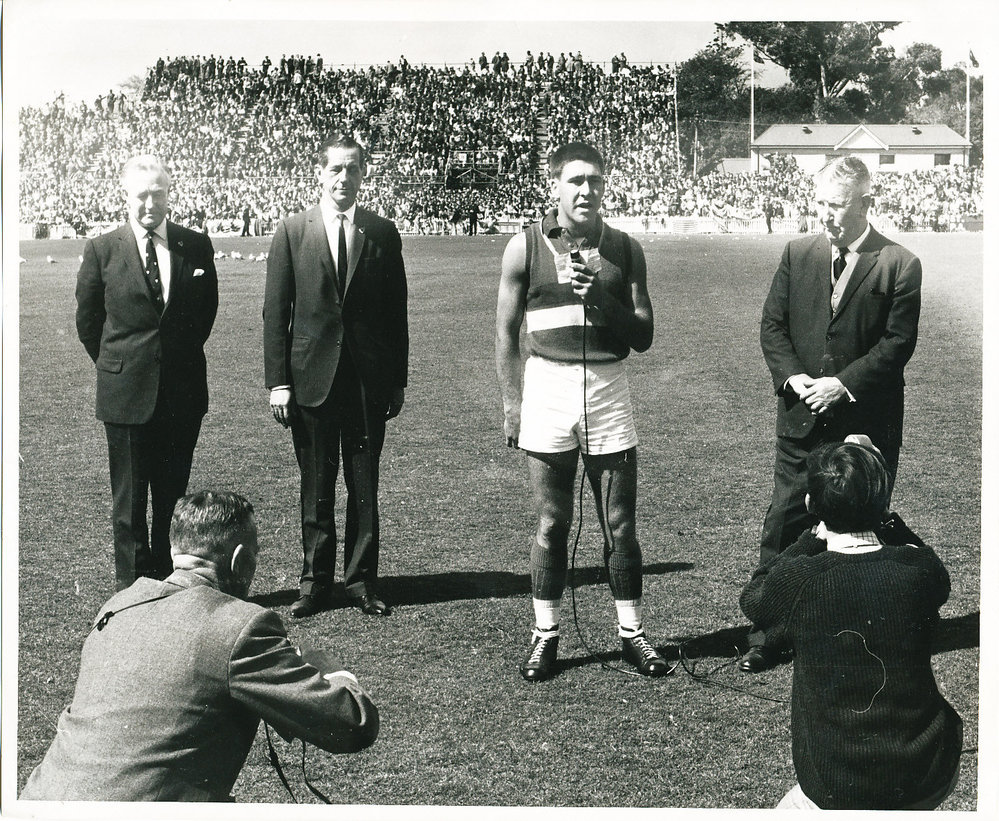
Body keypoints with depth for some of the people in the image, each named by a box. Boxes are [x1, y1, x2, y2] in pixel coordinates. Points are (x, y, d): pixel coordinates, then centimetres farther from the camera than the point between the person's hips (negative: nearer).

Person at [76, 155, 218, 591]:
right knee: (129, 502, 4)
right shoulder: (101, 250, -4)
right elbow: (88, 321, 7)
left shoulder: (196, 246, 1)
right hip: (126, 394, -2)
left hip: (183, 393, 2)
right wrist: (117, 368, 11)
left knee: (174, 497, 11)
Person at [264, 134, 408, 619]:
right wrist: (277, 381, -4)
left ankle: (362, 581, 18)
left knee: (364, 487, 7)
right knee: (315, 489, 7)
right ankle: (315, 581, 19)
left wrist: (398, 379, 5)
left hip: (369, 380, 1)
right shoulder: (292, 232, 2)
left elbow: (396, 311, 8)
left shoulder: (383, 234, 5)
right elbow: (275, 312, 1)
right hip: (311, 376, -1)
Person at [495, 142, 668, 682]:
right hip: (547, 385, -1)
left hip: (607, 389, 1)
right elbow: (507, 332, 6)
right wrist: (511, 403, 0)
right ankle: (545, 634, 19)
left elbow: (643, 336, 3)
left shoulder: (624, 250, 6)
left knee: (620, 524, 6)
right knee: (551, 525, 6)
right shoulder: (526, 247, 2)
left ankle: (631, 632, 19)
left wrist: (600, 295, -12)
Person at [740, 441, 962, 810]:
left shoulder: (798, 580, -17)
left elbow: (752, 598, 8)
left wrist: (816, 536, 9)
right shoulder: (921, 569, -10)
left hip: (838, 791, -2)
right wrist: (879, 513, 19)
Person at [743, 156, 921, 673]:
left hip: (866, 421, -2)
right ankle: (768, 635, 14)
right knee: (785, 523, 5)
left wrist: (845, 383, -16)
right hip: (801, 418, 3)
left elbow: (898, 342, -8)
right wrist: (792, 376, -9)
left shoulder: (899, 266, -5)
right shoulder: (797, 254, 6)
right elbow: (772, 324, 6)